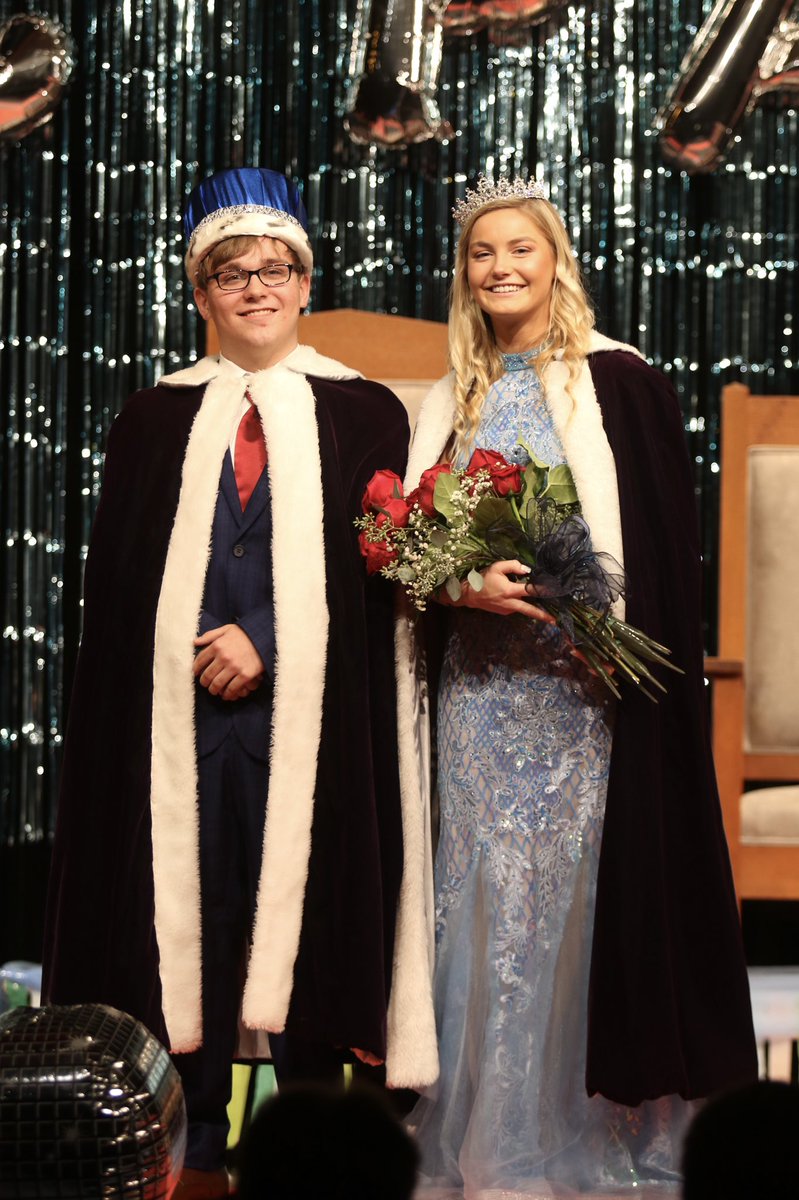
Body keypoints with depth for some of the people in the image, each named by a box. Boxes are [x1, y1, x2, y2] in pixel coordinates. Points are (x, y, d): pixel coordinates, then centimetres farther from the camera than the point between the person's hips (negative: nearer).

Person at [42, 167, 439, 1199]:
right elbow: (115, 580, 9)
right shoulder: (154, 421, 12)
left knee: (308, 916, 0)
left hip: (312, 715, -1)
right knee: (188, 919, 1)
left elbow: (375, 569, -1)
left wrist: (267, 641, -11)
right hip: (180, 714, 1)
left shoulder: (362, 413, 7)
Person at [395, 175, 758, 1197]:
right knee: (486, 888, 2)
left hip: (584, 683, -4)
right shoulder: (451, 400, 14)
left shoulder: (617, 381, 1)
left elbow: (661, 538, -4)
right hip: (479, 684, 4)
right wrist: (464, 584, -10)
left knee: (579, 880, -4)